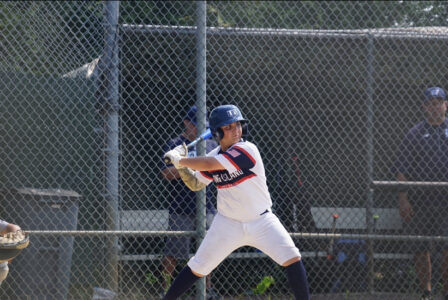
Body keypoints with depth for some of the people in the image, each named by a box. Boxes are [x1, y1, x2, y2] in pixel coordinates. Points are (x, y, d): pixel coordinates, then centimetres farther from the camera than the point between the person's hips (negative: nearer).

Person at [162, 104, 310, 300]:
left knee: (292, 259, -18)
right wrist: (182, 166, -7)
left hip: (262, 221, -3)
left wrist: (179, 160, -17)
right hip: (228, 223, 3)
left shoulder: (247, 150, -20)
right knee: (197, 268, 1)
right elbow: (195, 184, 11)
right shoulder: (215, 156, -2)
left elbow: (209, 165, -28)